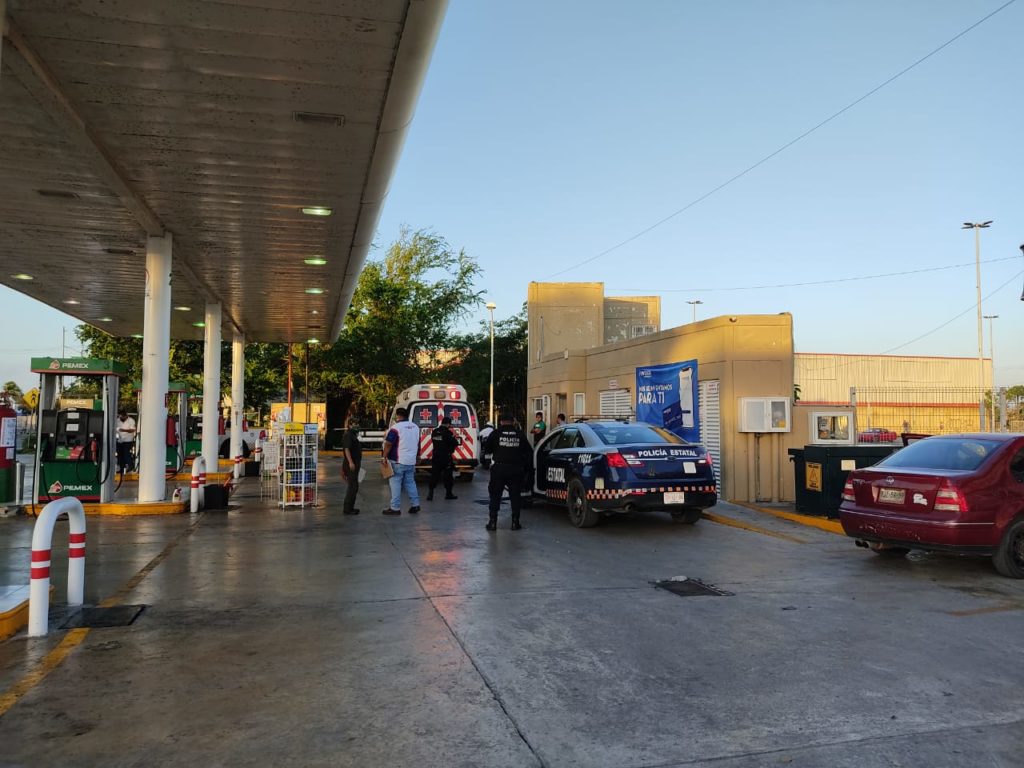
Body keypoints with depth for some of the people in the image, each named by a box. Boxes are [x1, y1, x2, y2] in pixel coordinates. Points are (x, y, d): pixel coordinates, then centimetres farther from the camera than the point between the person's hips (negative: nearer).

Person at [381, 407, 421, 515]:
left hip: (398, 461, -7)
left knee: (395, 484, -1)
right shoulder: (415, 427, 11)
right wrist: (417, 456, 29)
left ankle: (395, 508, 0)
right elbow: (417, 444, 21)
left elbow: (388, 444, -17)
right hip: (411, 461, 7)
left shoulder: (396, 428, -13)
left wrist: (384, 457, -11)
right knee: (410, 482, 16)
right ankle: (415, 504, 16)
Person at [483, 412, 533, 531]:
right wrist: (527, 467, 17)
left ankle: (492, 522, 6)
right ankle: (515, 522, 9)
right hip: (516, 469, 1)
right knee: (515, 495, 9)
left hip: (499, 468, -1)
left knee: (495, 496, 8)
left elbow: (487, 449, 6)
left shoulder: (495, 434, -1)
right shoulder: (520, 434, 5)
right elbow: (529, 452, 7)